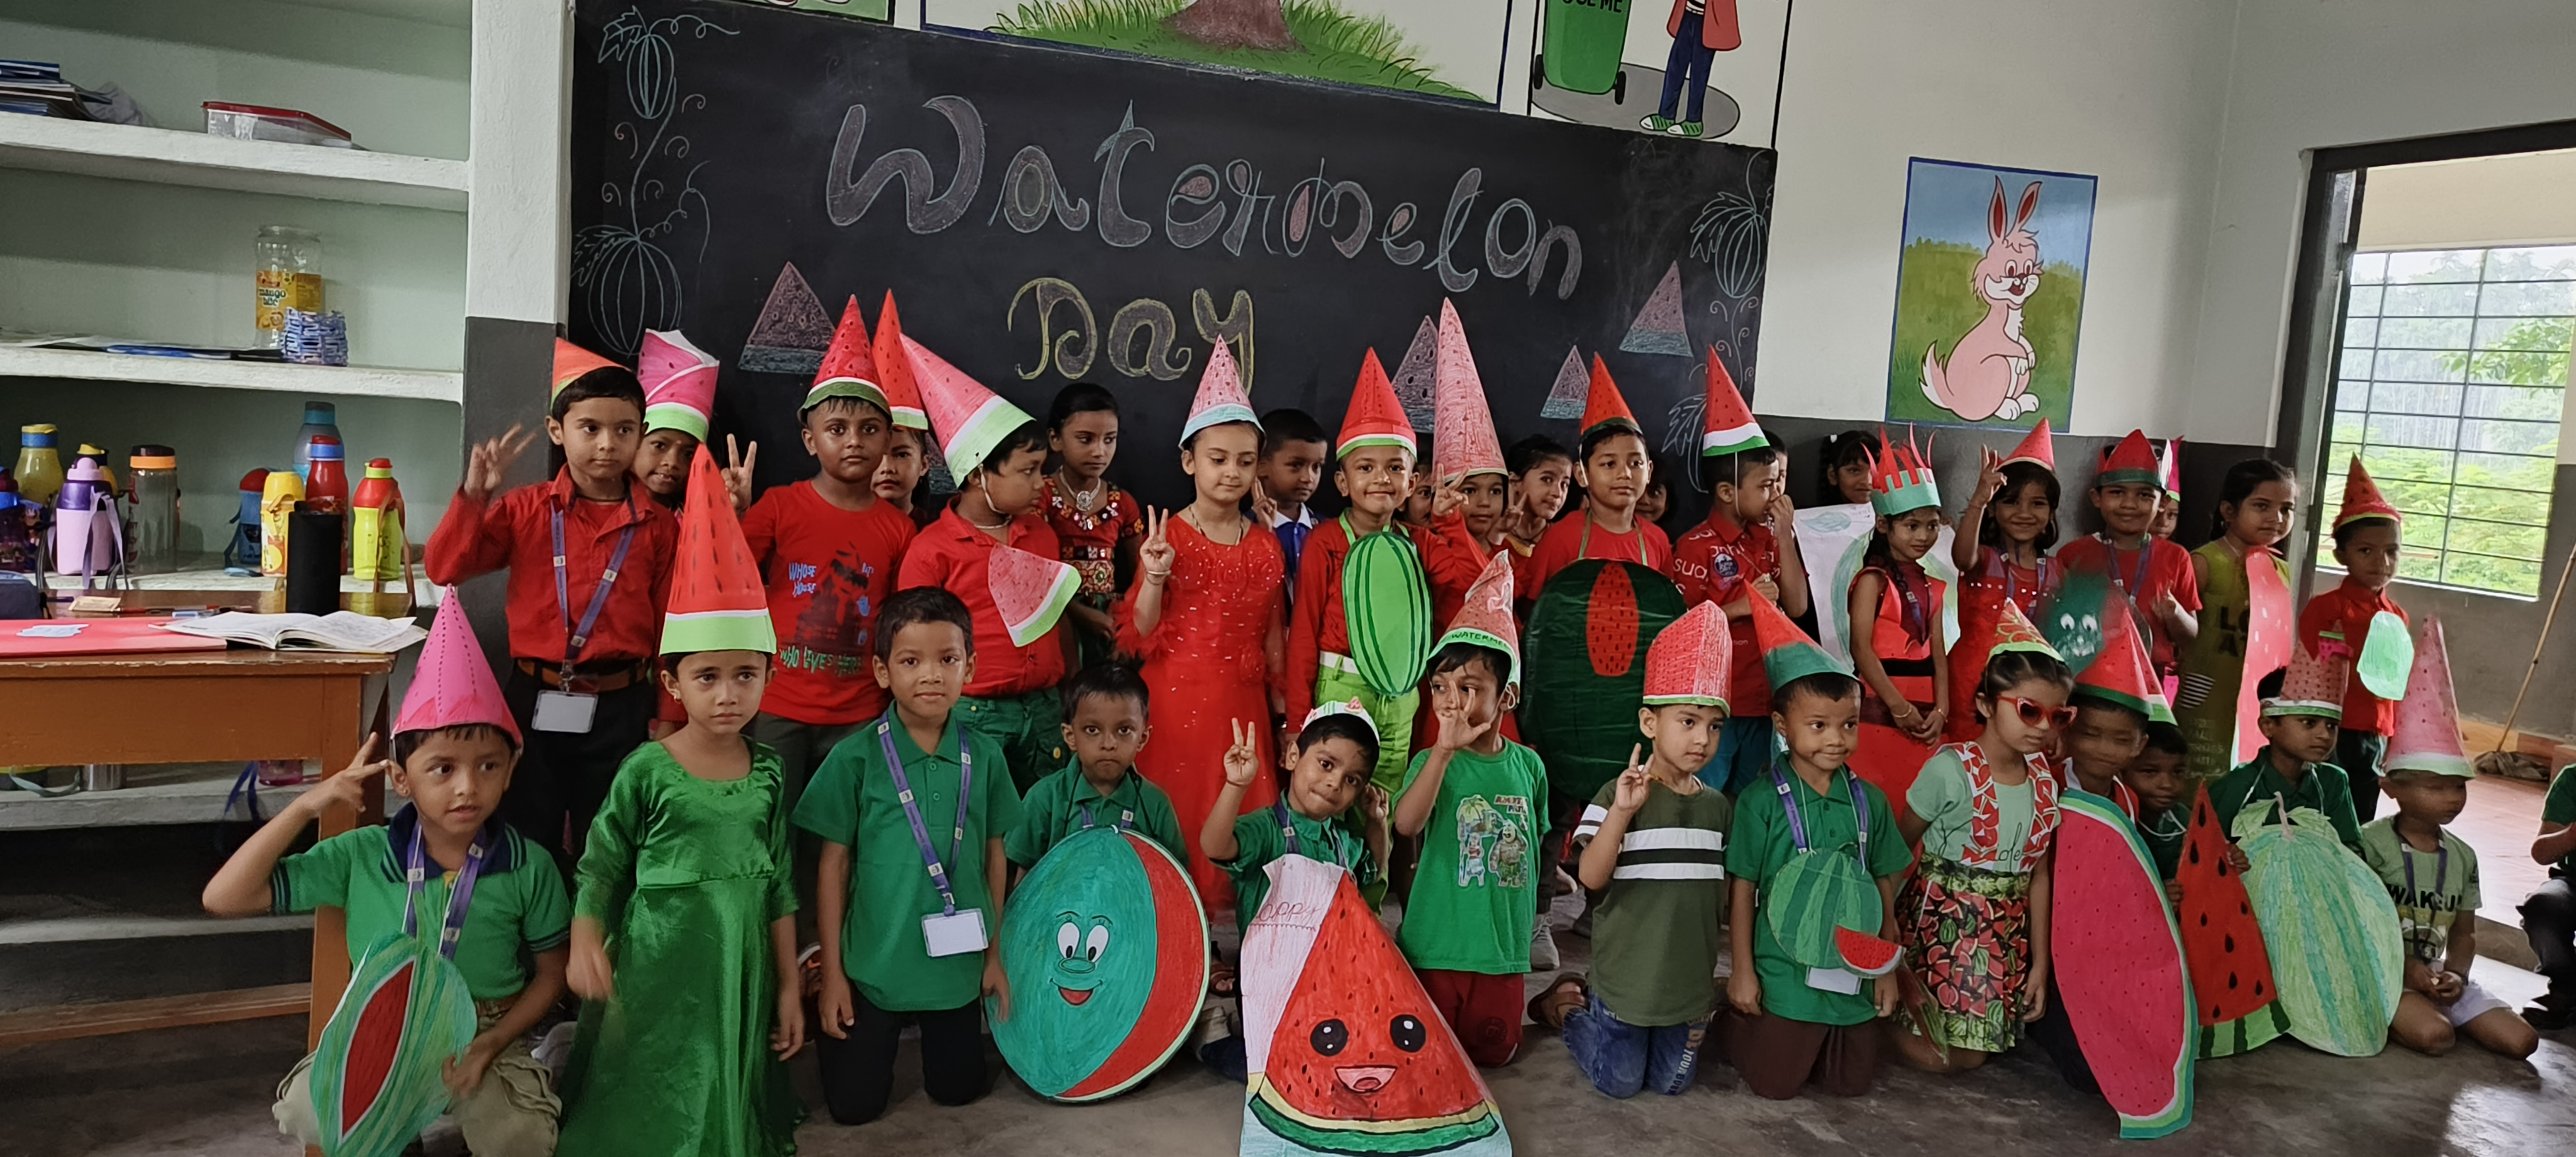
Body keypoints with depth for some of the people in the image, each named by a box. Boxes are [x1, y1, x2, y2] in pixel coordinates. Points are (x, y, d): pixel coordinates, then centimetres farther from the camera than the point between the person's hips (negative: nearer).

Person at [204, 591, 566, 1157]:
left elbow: (550, 975, 0)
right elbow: (224, 899, -8)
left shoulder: (529, 867, -11)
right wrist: (306, 807, -16)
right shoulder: (363, 856, -8)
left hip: (486, 1041, -1)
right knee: (305, 1111, -26)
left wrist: (489, 1045, -15)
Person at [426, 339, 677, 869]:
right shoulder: (526, 510, 1)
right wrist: (474, 496, -17)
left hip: (619, 710, -1)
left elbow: (670, 628, 2)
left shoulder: (658, 526, -1)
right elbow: (444, 569, -5)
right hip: (534, 703, 1)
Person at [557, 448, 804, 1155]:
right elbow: (599, 870, -2)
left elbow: (779, 886, 6)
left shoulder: (768, 772, 1)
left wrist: (789, 986, 7)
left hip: (738, 972, 3)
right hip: (654, 975, -3)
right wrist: (585, 945, -17)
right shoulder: (647, 770, -9)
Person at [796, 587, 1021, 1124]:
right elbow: (834, 864, -6)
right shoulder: (855, 757, -12)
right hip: (874, 963, -2)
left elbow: (996, 855, 5)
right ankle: (836, 1026, 39)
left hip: (959, 963, 2)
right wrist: (832, 972, -4)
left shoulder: (983, 755, -5)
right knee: (854, 1105, 9)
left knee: (958, 1090, 15)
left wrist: (997, 954, 7)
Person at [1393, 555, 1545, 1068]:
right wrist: (1445, 750, -39)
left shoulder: (1528, 765, 0)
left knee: (1494, 1053, 15)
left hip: (1505, 948, 3)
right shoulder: (1433, 762, -11)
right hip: (1437, 947, -3)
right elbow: (1406, 824, -31)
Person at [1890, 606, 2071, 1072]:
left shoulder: (2044, 780, 1)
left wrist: (2040, 960, 8)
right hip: (1943, 925, -6)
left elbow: (2038, 874, 6)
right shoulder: (1951, 769, -18)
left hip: (2005, 934, 6)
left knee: (1977, 1051, 10)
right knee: (1941, 1056, -3)